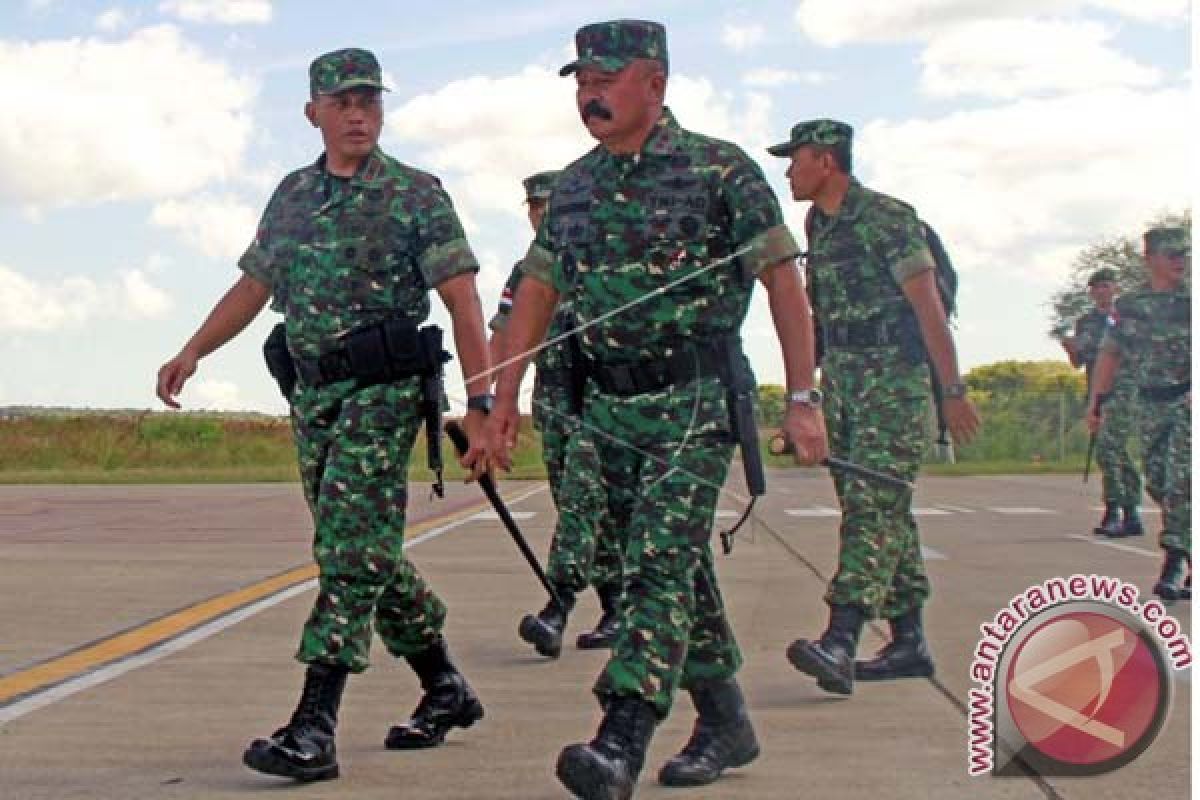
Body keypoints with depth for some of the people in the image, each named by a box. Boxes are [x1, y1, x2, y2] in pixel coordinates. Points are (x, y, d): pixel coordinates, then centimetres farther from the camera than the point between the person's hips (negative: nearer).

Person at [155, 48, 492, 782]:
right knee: (372, 552, 12)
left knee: (351, 553, -12)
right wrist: (192, 354, 11)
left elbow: (463, 303, -10)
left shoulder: (416, 195, -5)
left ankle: (314, 728, -13)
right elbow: (252, 286, 21)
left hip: (383, 394, -7)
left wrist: (481, 400, -19)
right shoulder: (292, 196, 14)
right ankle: (445, 689, 27)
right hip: (313, 397, 7)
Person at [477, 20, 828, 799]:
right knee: (678, 566, 12)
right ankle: (726, 721, 25)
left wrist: (803, 397, -12)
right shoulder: (575, 186, 10)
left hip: (697, 402, -6)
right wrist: (504, 398, 10)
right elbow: (537, 292, 15)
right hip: (612, 407, 6)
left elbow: (783, 279, -7)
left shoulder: (722, 170, -6)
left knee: (661, 561, -15)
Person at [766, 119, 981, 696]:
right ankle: (909, 643, 15)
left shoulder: (886, 218, -10)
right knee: (885, 510, 9)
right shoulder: (818, 226, 15)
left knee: (872, 502, -17)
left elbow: (928, 306, -14)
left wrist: (953, 389, -17)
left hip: (893, 376, -9)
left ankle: (839, 644, -27)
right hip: (841, 378, 9)